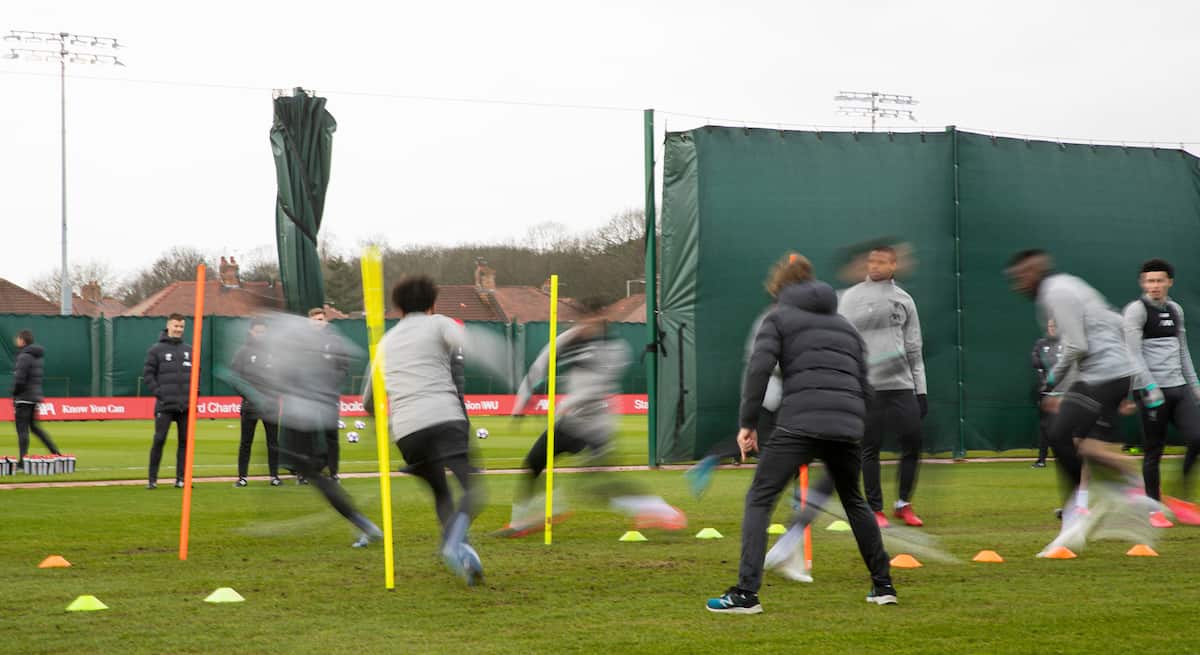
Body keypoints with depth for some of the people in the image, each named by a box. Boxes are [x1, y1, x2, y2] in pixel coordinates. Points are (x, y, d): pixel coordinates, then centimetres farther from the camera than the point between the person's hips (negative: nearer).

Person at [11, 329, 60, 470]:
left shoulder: (24, 356, -15)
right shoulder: (39, 356, 13)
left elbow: (19, 379, -21)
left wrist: (14, 394, -6)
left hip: (24, 398, -9)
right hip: (36, 396, 9)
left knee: (22, 429, -6)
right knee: (34, 426, 20)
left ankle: (22, 462, -8)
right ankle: (55, 452, 15)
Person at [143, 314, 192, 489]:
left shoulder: (189, 350, 13)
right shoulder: (156, 350, 0)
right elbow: (147, 374, -2)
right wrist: (159, 393, -10)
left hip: (186, 405, 4)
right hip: (165, 405, -4)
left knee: (185, 441, 4)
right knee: (159, 440, -6)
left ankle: (181, 478, 10)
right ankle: (152, 479, -1)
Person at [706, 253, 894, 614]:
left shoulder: (779, 318, 11)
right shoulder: (845, 325, 27)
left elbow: (759, 368, -5)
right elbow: (864, 385, 21)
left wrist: (747, 422, 0)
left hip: (799, 422, -5)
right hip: (847, 428, 5)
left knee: (759, 500, 1)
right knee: (853, 500, 26)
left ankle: (746, 593, -11)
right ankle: (883, 585, 28)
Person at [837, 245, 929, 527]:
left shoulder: (904, 299, 12)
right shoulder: (852, 297, 2)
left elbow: (914, 348, 13)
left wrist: (921, 390, 9)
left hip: (902, 385, 3)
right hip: (867, 386, -3)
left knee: (913, 442, -2)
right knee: (871, 447, 0)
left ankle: (904, 504, 15)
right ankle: (875, 509, 9)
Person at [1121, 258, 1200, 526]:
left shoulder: (1175, 309, 16)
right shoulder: (1136, 309, -5)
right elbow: (1133, 353, -13)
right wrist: (1150, 387, -20)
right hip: (1153, 391, -6)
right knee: (1153, 451, -3)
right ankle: (1154, 509, 8)